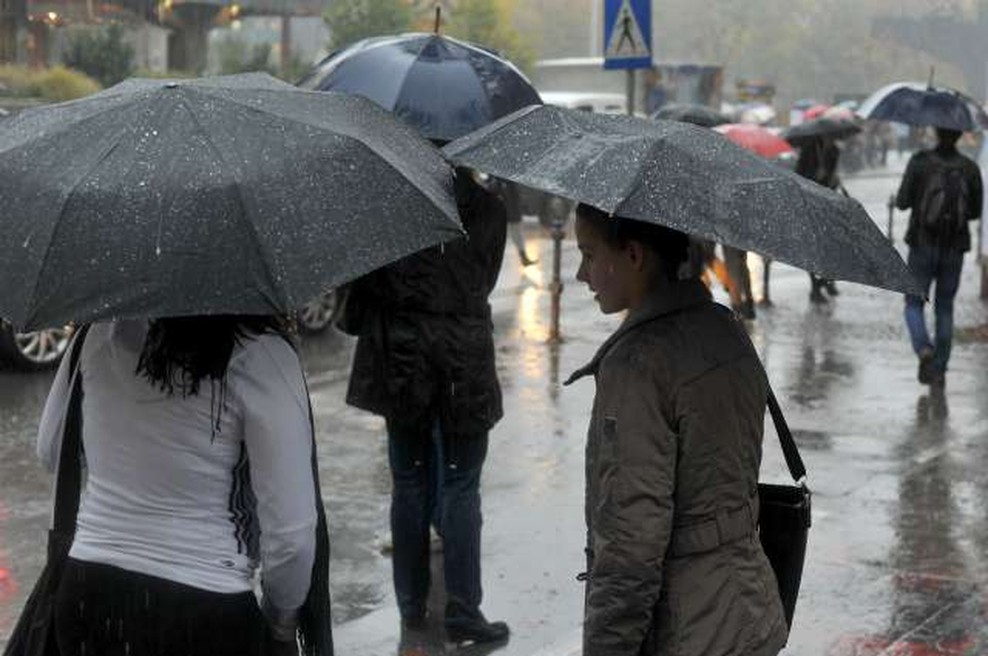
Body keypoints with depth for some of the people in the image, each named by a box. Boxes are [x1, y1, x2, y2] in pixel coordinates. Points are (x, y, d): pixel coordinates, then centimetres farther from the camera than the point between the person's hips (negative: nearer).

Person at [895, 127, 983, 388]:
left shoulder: (920, 162, -10)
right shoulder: (970, 168, -3)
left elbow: (902, 202, -9)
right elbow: (975, 211, 3)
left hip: (923, 245, -2)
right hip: (954, 248, 2)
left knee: (914, 303, 11)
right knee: (945, 308, 13)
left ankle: (924, 348, -15)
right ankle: (939, 369, 11)